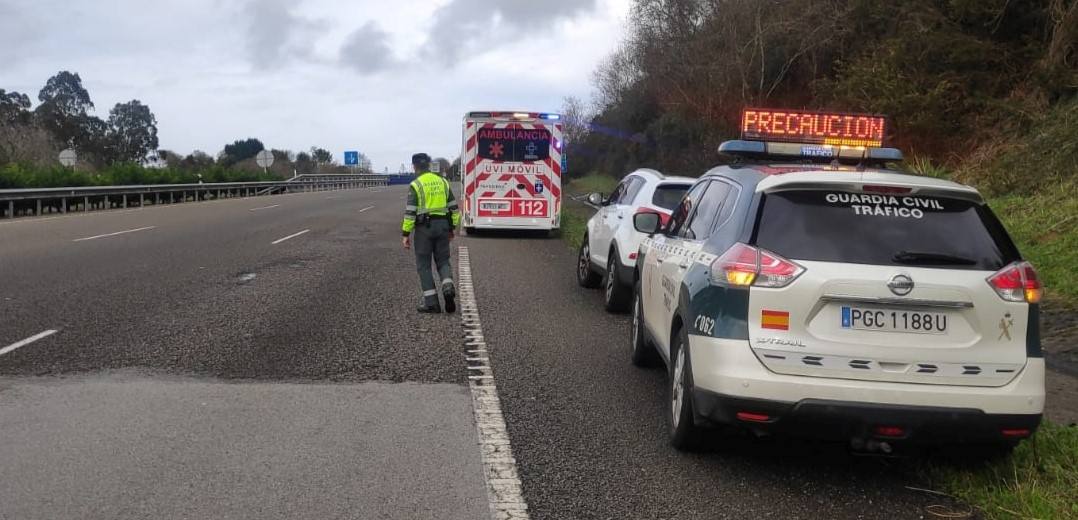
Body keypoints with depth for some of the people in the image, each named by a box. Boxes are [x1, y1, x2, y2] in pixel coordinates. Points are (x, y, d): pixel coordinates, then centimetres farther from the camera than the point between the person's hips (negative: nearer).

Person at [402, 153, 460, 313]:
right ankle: (448, 286, -14)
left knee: (424, 265, 5)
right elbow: (453, 207, 11)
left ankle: (431, 303, 2)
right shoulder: (442, 182, 9)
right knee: (443, 261, 14)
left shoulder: (415, 185, -8)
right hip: (443, 226, 5)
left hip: (424, 227, -4)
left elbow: (410, 212, -12)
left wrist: (406, 234, -8)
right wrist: (452, 228, 19)